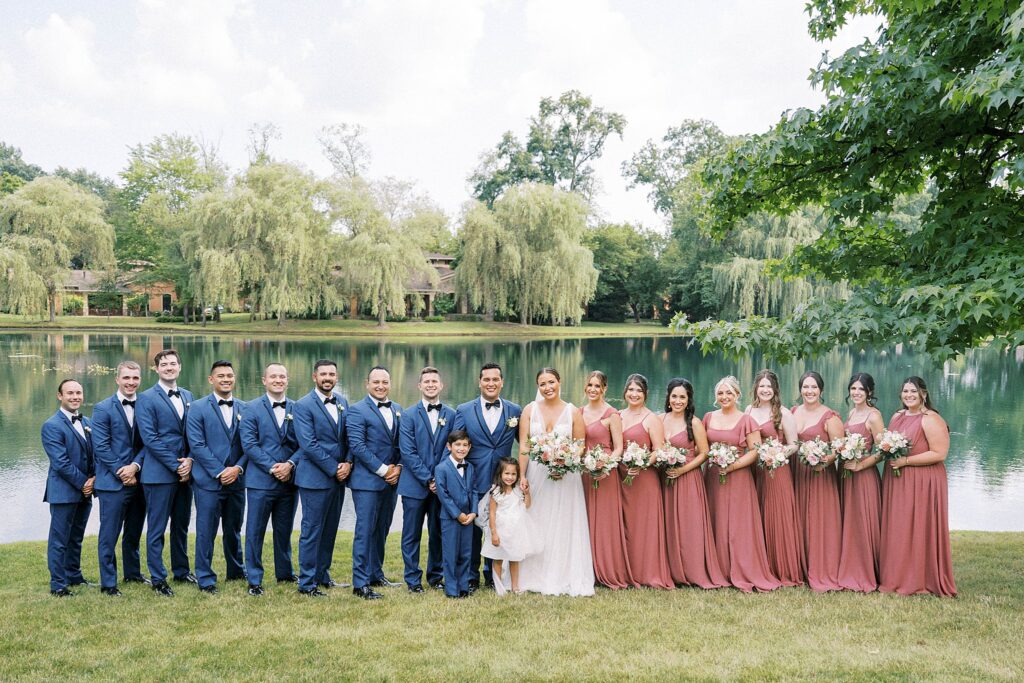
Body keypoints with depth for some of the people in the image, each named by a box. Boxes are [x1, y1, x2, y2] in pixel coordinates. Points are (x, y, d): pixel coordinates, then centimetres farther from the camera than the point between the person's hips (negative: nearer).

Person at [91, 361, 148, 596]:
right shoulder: (103, 408, -5)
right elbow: (101, 447, -9)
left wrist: (135, 466, -12)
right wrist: (122, 472, -13)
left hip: (137, 480, 4)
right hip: (112, 482, -4)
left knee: (134, 532, 16)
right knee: (109, 535, 1)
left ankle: (133, 573, 31)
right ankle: (108, 583, 10)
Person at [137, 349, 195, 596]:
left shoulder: (188, 396, 12)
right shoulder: (147, 398, -6)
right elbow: (150, 438, -12)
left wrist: (190, 460, -5)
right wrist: (175, 465, -14)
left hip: (185, 472, 6)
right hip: (159, 473, -6)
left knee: (181, 525, 15)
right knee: (157, 529, 1)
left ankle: (181, 571, 27)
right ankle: (158, 580, 9)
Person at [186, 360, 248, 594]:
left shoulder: (244, 408, 7)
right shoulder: (198, 408, -3)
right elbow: (197, 445, -9)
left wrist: (238, 468, -10)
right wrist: (219, 472, -14)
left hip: (236, 480, 4)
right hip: (208, 481, -3)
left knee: (233, 530, 15)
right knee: (206, 531, 1)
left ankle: (236, 572, 29)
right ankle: (205, 579, 11)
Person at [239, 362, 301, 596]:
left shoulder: (297, 409, 6)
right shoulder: (252, 408, -1)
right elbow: (249, 444, -8)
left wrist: (290, 464, -13)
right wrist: (272, 467, -16)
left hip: (289, 480, 3)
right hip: (261, 480, -3)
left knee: (284, 530, 15)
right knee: (255, 531, 2)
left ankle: (285, 573, 29)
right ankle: (254, 580, 11)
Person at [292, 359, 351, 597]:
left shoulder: (342, 402, 10)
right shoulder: (303, 406, -10)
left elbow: (348, 437, 11)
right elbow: (308, 444, -16)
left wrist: (348, 463, -6)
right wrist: (333, 469, -15)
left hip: (338, 476, 6)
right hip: (315, 478, -6)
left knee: (330, 529, 14)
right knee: (312, 531, 0)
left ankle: (322, 574, 27)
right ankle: (307, 583, 9)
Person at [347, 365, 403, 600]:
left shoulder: (398, 410, 13)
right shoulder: (357, 410, -6)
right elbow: (357, 446, -14)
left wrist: (398, 467, -4)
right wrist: (383, 470, -15)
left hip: (391, 480, 6)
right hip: (367, 481, -6)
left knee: (382, 530, 14)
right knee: (365, 532, -3)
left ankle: (376, 575, 25)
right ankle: (360, 583, 3)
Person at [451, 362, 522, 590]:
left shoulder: (515, 411, 2)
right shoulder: (464, 410, 0)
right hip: (473, 482, -1)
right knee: (472, 531, 8)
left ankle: (493, 575, 27)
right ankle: (471, 577, 22)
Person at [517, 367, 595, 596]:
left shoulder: (573, 412, 1)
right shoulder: (530, 410, 3)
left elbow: (580, 447, 2)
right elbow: (523, 445, -1)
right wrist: (522, 476, -11)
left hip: (565, 476, -1)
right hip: (536, 474, 1)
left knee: (564, 526, 2)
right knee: (536, 527, 5)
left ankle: (564, 578, 12)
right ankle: (535, 576, 15)